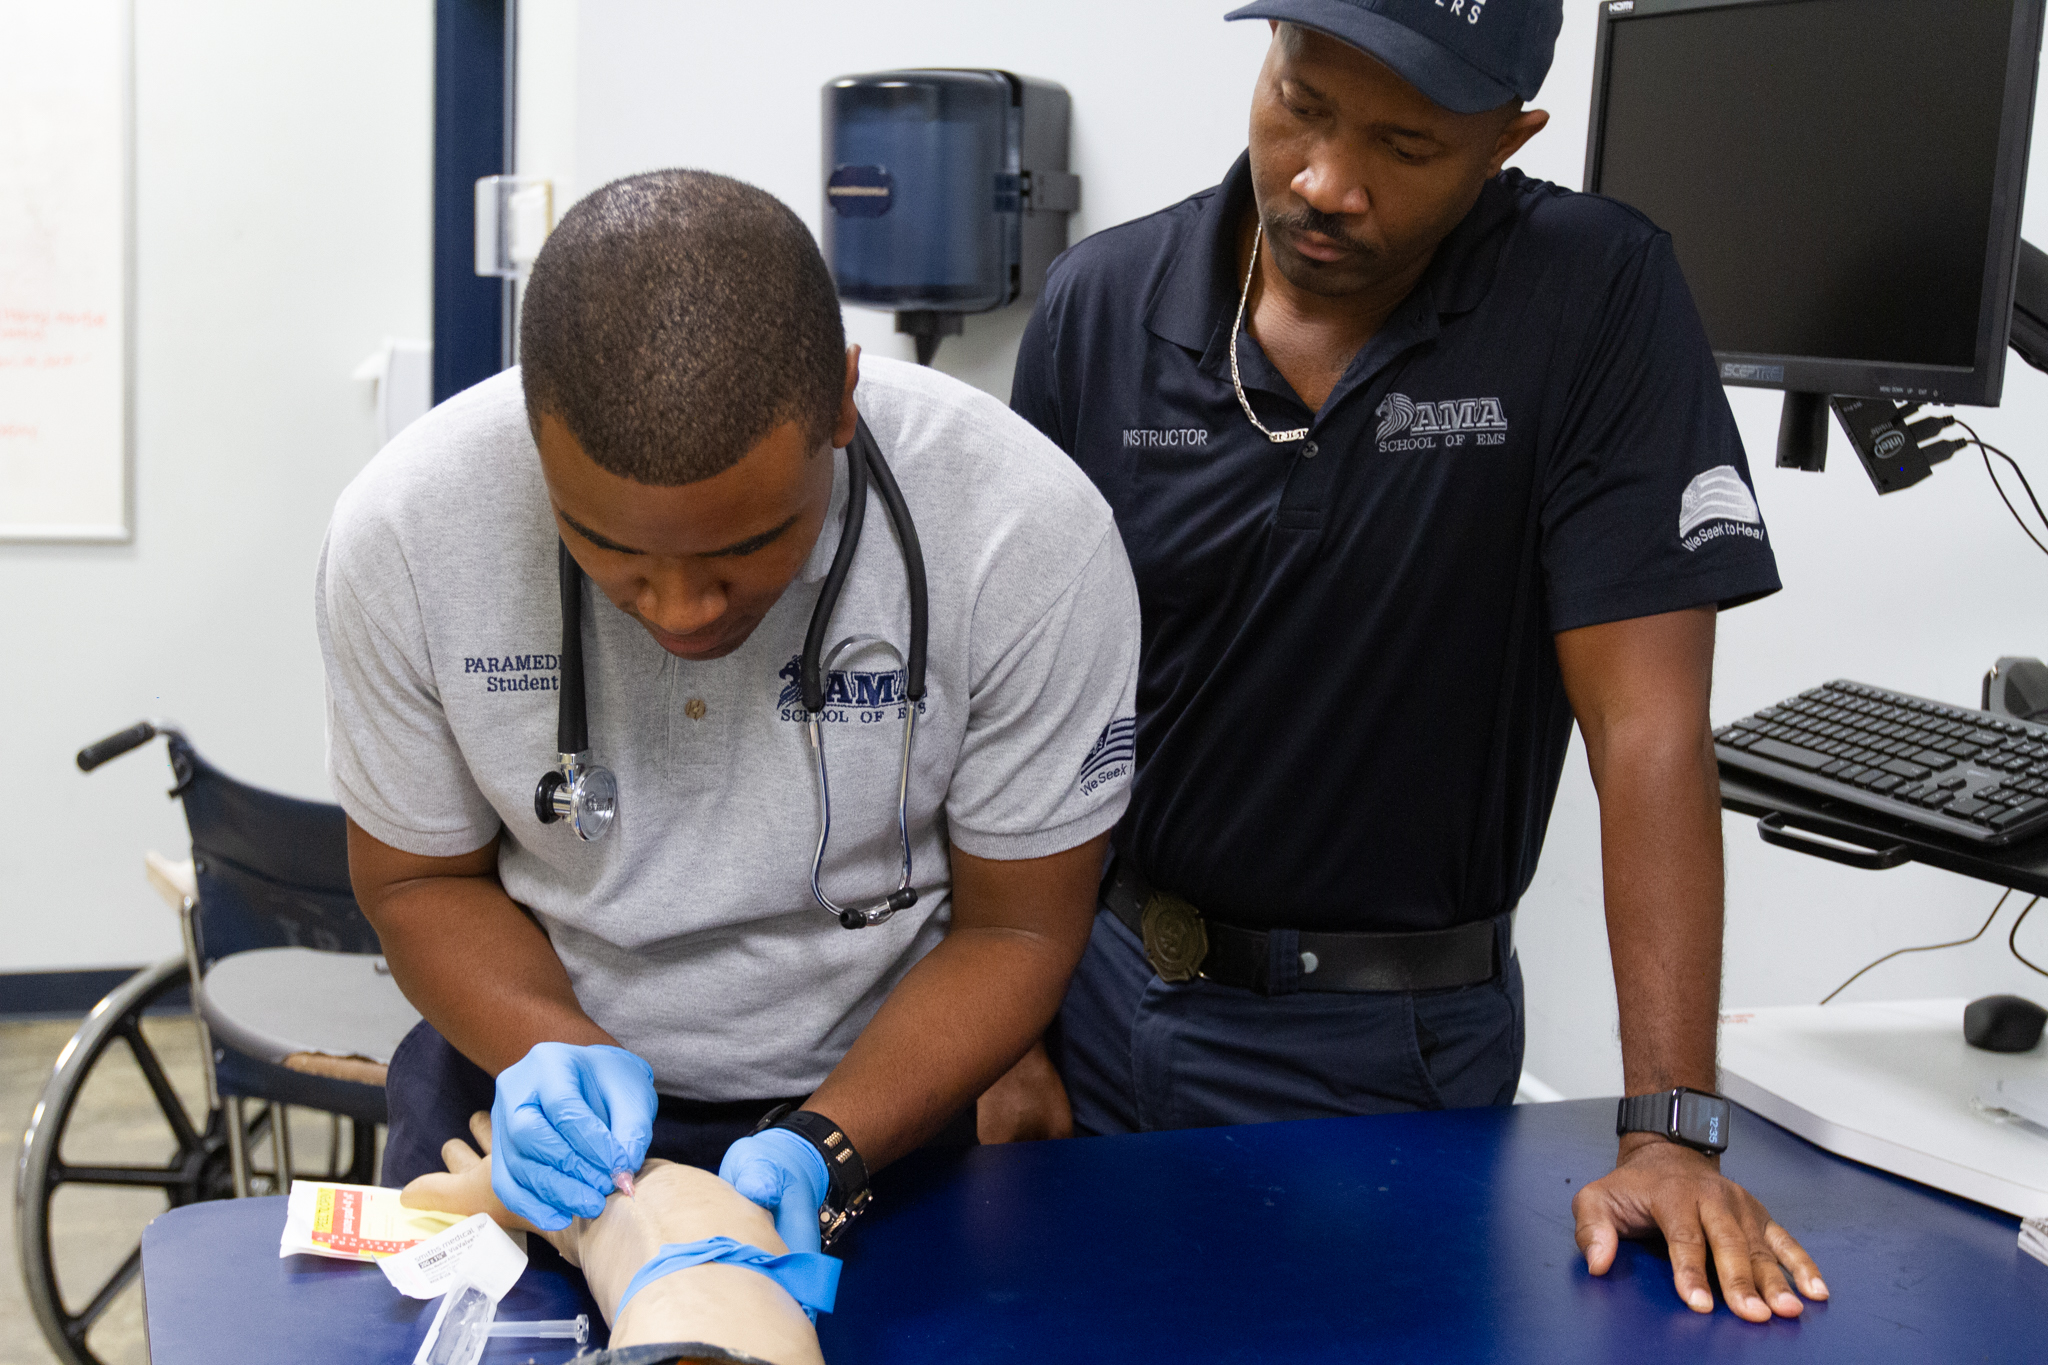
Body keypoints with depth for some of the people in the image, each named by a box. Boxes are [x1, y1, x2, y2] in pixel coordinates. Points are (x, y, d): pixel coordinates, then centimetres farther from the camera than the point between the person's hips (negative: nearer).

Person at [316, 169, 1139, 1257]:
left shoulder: (1030, 535, -26)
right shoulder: (401, 533, -22)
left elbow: (1015, 925, -14)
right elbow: (420, 881, -6)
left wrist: (818, 1151, -27)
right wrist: (554, 1054, -24)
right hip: (525, 1102, 1)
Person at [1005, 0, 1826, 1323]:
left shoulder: (1597, 296, -15)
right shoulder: (1102, 307, -6)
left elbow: (1647, 724, -19)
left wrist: (1671, 1133, -22)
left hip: (1387, 1039, -3)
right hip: (1100, 979, 3)